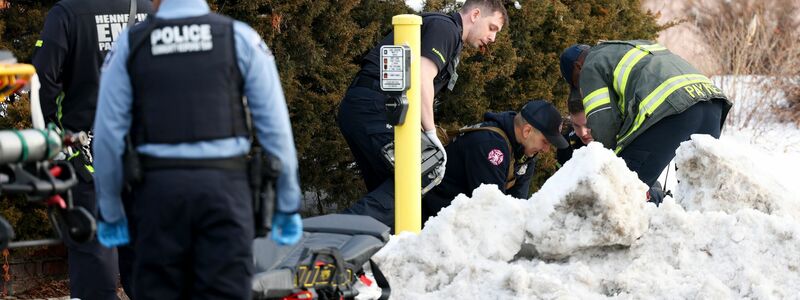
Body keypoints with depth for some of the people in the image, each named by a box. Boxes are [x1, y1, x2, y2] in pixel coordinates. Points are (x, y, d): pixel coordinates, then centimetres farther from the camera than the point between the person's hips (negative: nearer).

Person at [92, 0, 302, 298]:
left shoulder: (129, 44, 5)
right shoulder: (240, 38, 4)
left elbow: (108, 136, 2)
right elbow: (275, 128, 1)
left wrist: (110, 212, 11)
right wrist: (288, 205, 8)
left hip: (160, 187, 1)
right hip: (223, 185, -1)